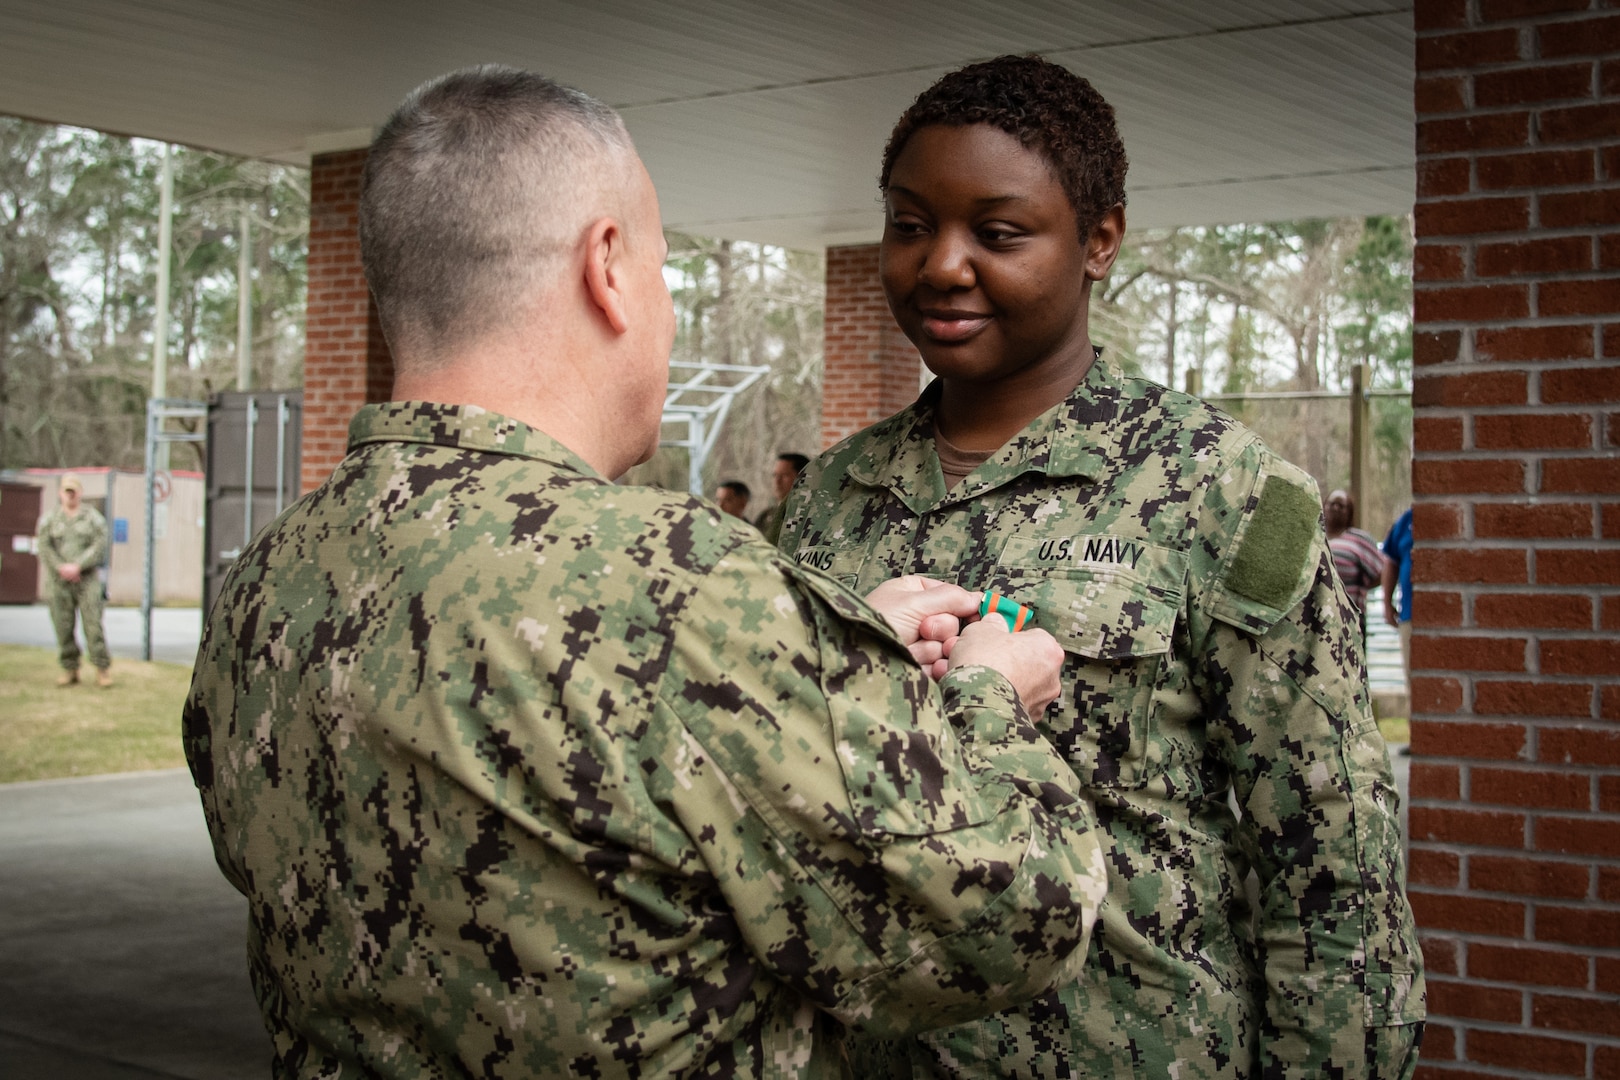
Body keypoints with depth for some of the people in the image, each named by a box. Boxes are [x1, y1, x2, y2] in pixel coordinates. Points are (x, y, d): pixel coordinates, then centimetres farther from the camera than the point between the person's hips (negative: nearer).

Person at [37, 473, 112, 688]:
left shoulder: (93, 518, 7)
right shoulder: (49, 520, 11)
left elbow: (99, 547, -3)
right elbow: (45, 549, 3)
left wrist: (77, 566, -13)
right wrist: (62, 568, -12)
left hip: (87, 579, -2)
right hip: (59, 580, 2)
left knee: (93, 623, -8)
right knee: (63, 626, 1)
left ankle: (102, 669, -6)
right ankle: (70, 668, 10)